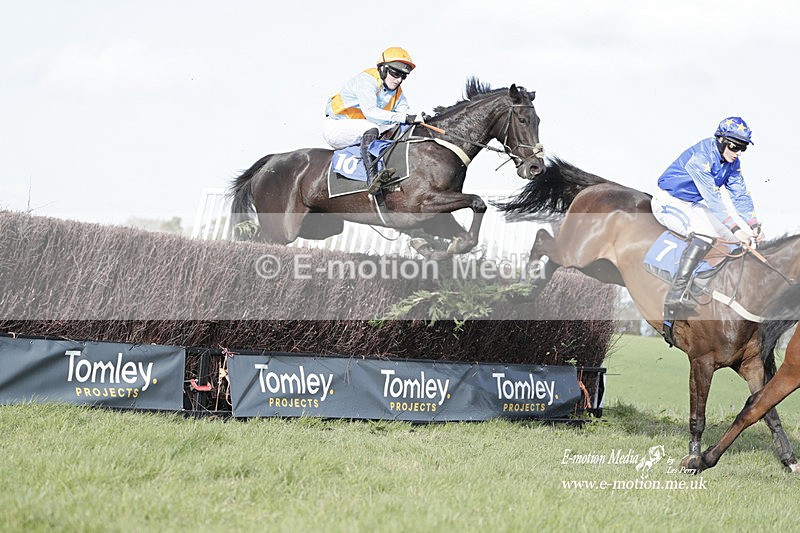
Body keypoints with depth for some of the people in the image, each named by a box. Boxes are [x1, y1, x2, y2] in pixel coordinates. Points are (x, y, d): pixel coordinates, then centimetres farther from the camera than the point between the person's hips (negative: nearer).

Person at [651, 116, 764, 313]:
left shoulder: (732, 163, -1)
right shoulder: (700, 156, -27)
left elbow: (740, 194, -1)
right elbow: (712, 197, -34)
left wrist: (754, 226, -17)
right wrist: (734, 229, -40)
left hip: (694, 205, 9)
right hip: (669, 203, -9)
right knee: (706, 233, -36)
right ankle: (674, 296, -40)